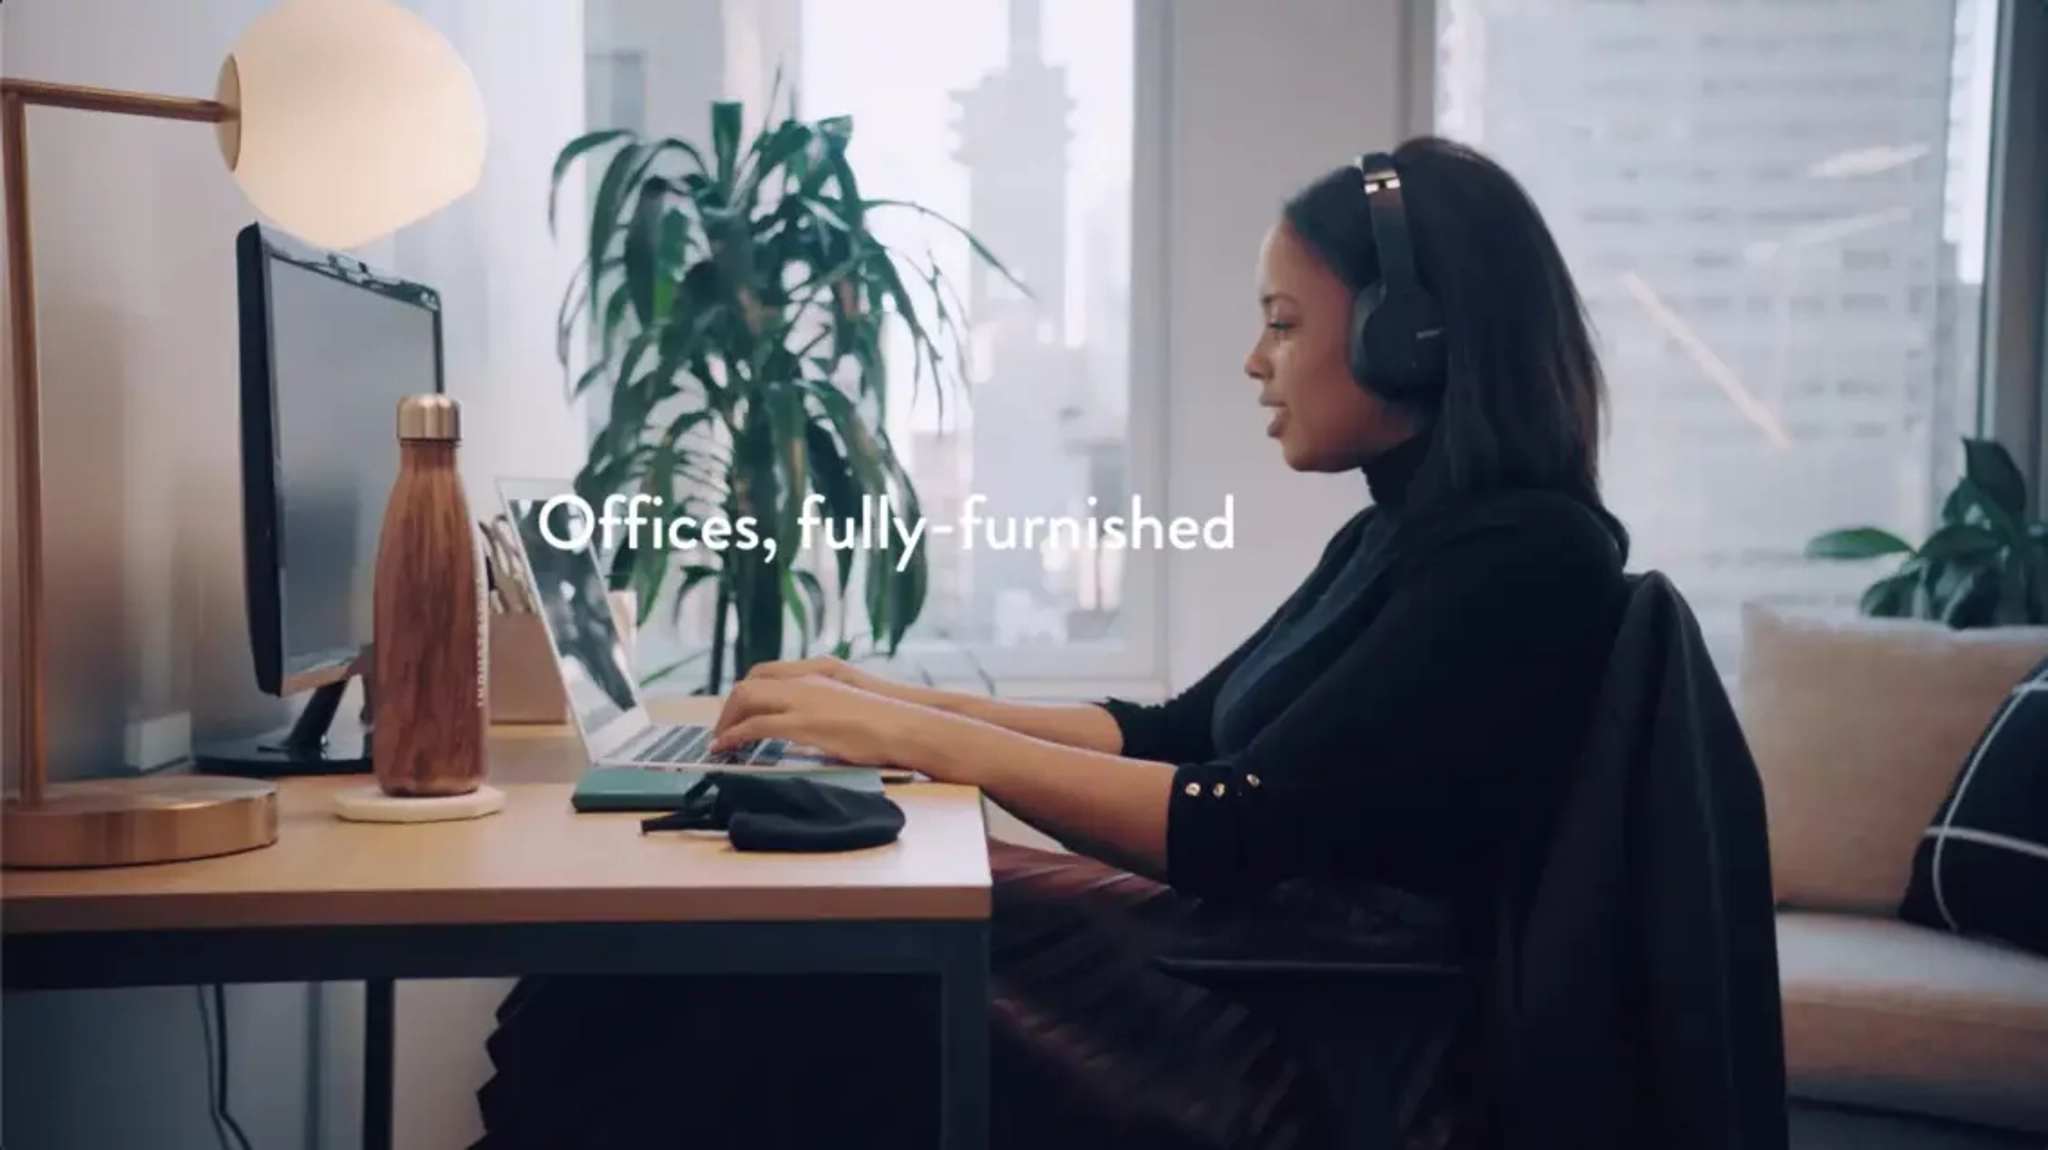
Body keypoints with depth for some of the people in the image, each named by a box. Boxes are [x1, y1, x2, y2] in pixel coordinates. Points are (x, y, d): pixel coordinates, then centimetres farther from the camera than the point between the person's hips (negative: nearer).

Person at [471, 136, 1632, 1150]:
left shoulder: (1524, 555, -16)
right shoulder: (1396, 535, 13)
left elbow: (1237, 830, -23)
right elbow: (1170, 738, 16)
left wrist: (913, 737, -18)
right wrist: (901, 702, 7)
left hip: (1336, 1048, -8)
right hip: (1240, 953, 8)